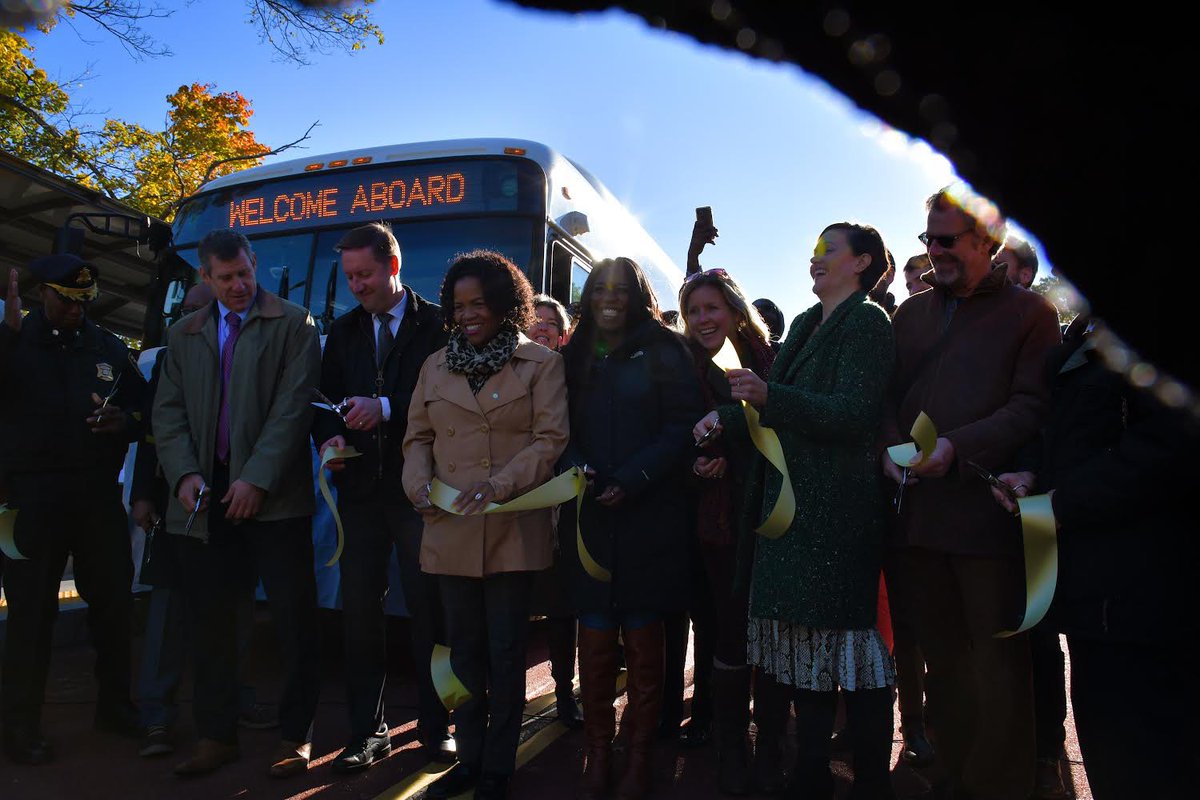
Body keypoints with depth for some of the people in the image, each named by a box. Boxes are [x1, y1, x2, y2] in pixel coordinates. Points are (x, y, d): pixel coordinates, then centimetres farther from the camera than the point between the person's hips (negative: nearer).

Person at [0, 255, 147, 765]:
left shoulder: (109, 347, 10)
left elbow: (143, 408, 14)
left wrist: (126, 421, -8)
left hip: (98, 494, 3)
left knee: (114, 601, 10)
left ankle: (114, 705, 26)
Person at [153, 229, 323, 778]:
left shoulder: (293, 325, 1)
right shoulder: (183, 335, 16)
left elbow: (293, 407, -8)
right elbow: (169, 412, 11)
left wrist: (257, 478, -15)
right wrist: (185, 475, -5)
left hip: (273, 497, -4)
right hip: (205, 498, 4)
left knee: (293, 620, 1)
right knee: (209, 623, 11)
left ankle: (296, 735, 15)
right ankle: (216, 735, 26)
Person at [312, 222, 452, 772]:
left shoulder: (436, 324, 0)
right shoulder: (343, 331, 15)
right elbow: (326, 400, 13)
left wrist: (386, 409, -19)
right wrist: (330, 437, -7)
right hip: (361, 488, 4)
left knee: (427, 607, 4)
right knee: (359, 608, 6)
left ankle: (435, 726, 18)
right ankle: (367, 730, 19)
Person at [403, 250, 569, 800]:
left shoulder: (541, 364, 0)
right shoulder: (436, 365, 12)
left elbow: (551, 440, -8)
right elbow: (418, 437, 13)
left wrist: (499, 484, -19)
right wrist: (419, 483, -6)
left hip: (513, 531, -4)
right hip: (450, 530, 4)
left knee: (505, 651, 7)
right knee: (464, 648, 14)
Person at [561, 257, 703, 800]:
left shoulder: (663, 352, 2)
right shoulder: (576, 355, 13)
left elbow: (683, 427, -6)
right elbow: (563, 429, 13)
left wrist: (631, 480, -15)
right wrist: (576, 468, -8)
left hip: (649, 516, -2)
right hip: (592, 516, 3)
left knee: (643, 640, 5)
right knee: (595, 641, 2)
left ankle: (639, 756, 19)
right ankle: (598, 753, 17)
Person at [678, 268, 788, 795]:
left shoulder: (767, 362, 2)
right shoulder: (688, 371, 4)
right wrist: (698, 465, -12)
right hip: (721, 519, 0)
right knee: (731, 633, 5)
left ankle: (770, 751, 23)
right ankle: (731, 751, 23)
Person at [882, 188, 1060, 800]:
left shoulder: (1029, 312, 2)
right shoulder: (911, 314, 16)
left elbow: (1033, 405, -8)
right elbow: (886, 397, 13)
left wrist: (958, 446, -20)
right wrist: (890, 447, -7)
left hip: (988, 513, -4)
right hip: (916, 511, 5)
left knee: (998, 666, 5)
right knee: (943, 659, 15)